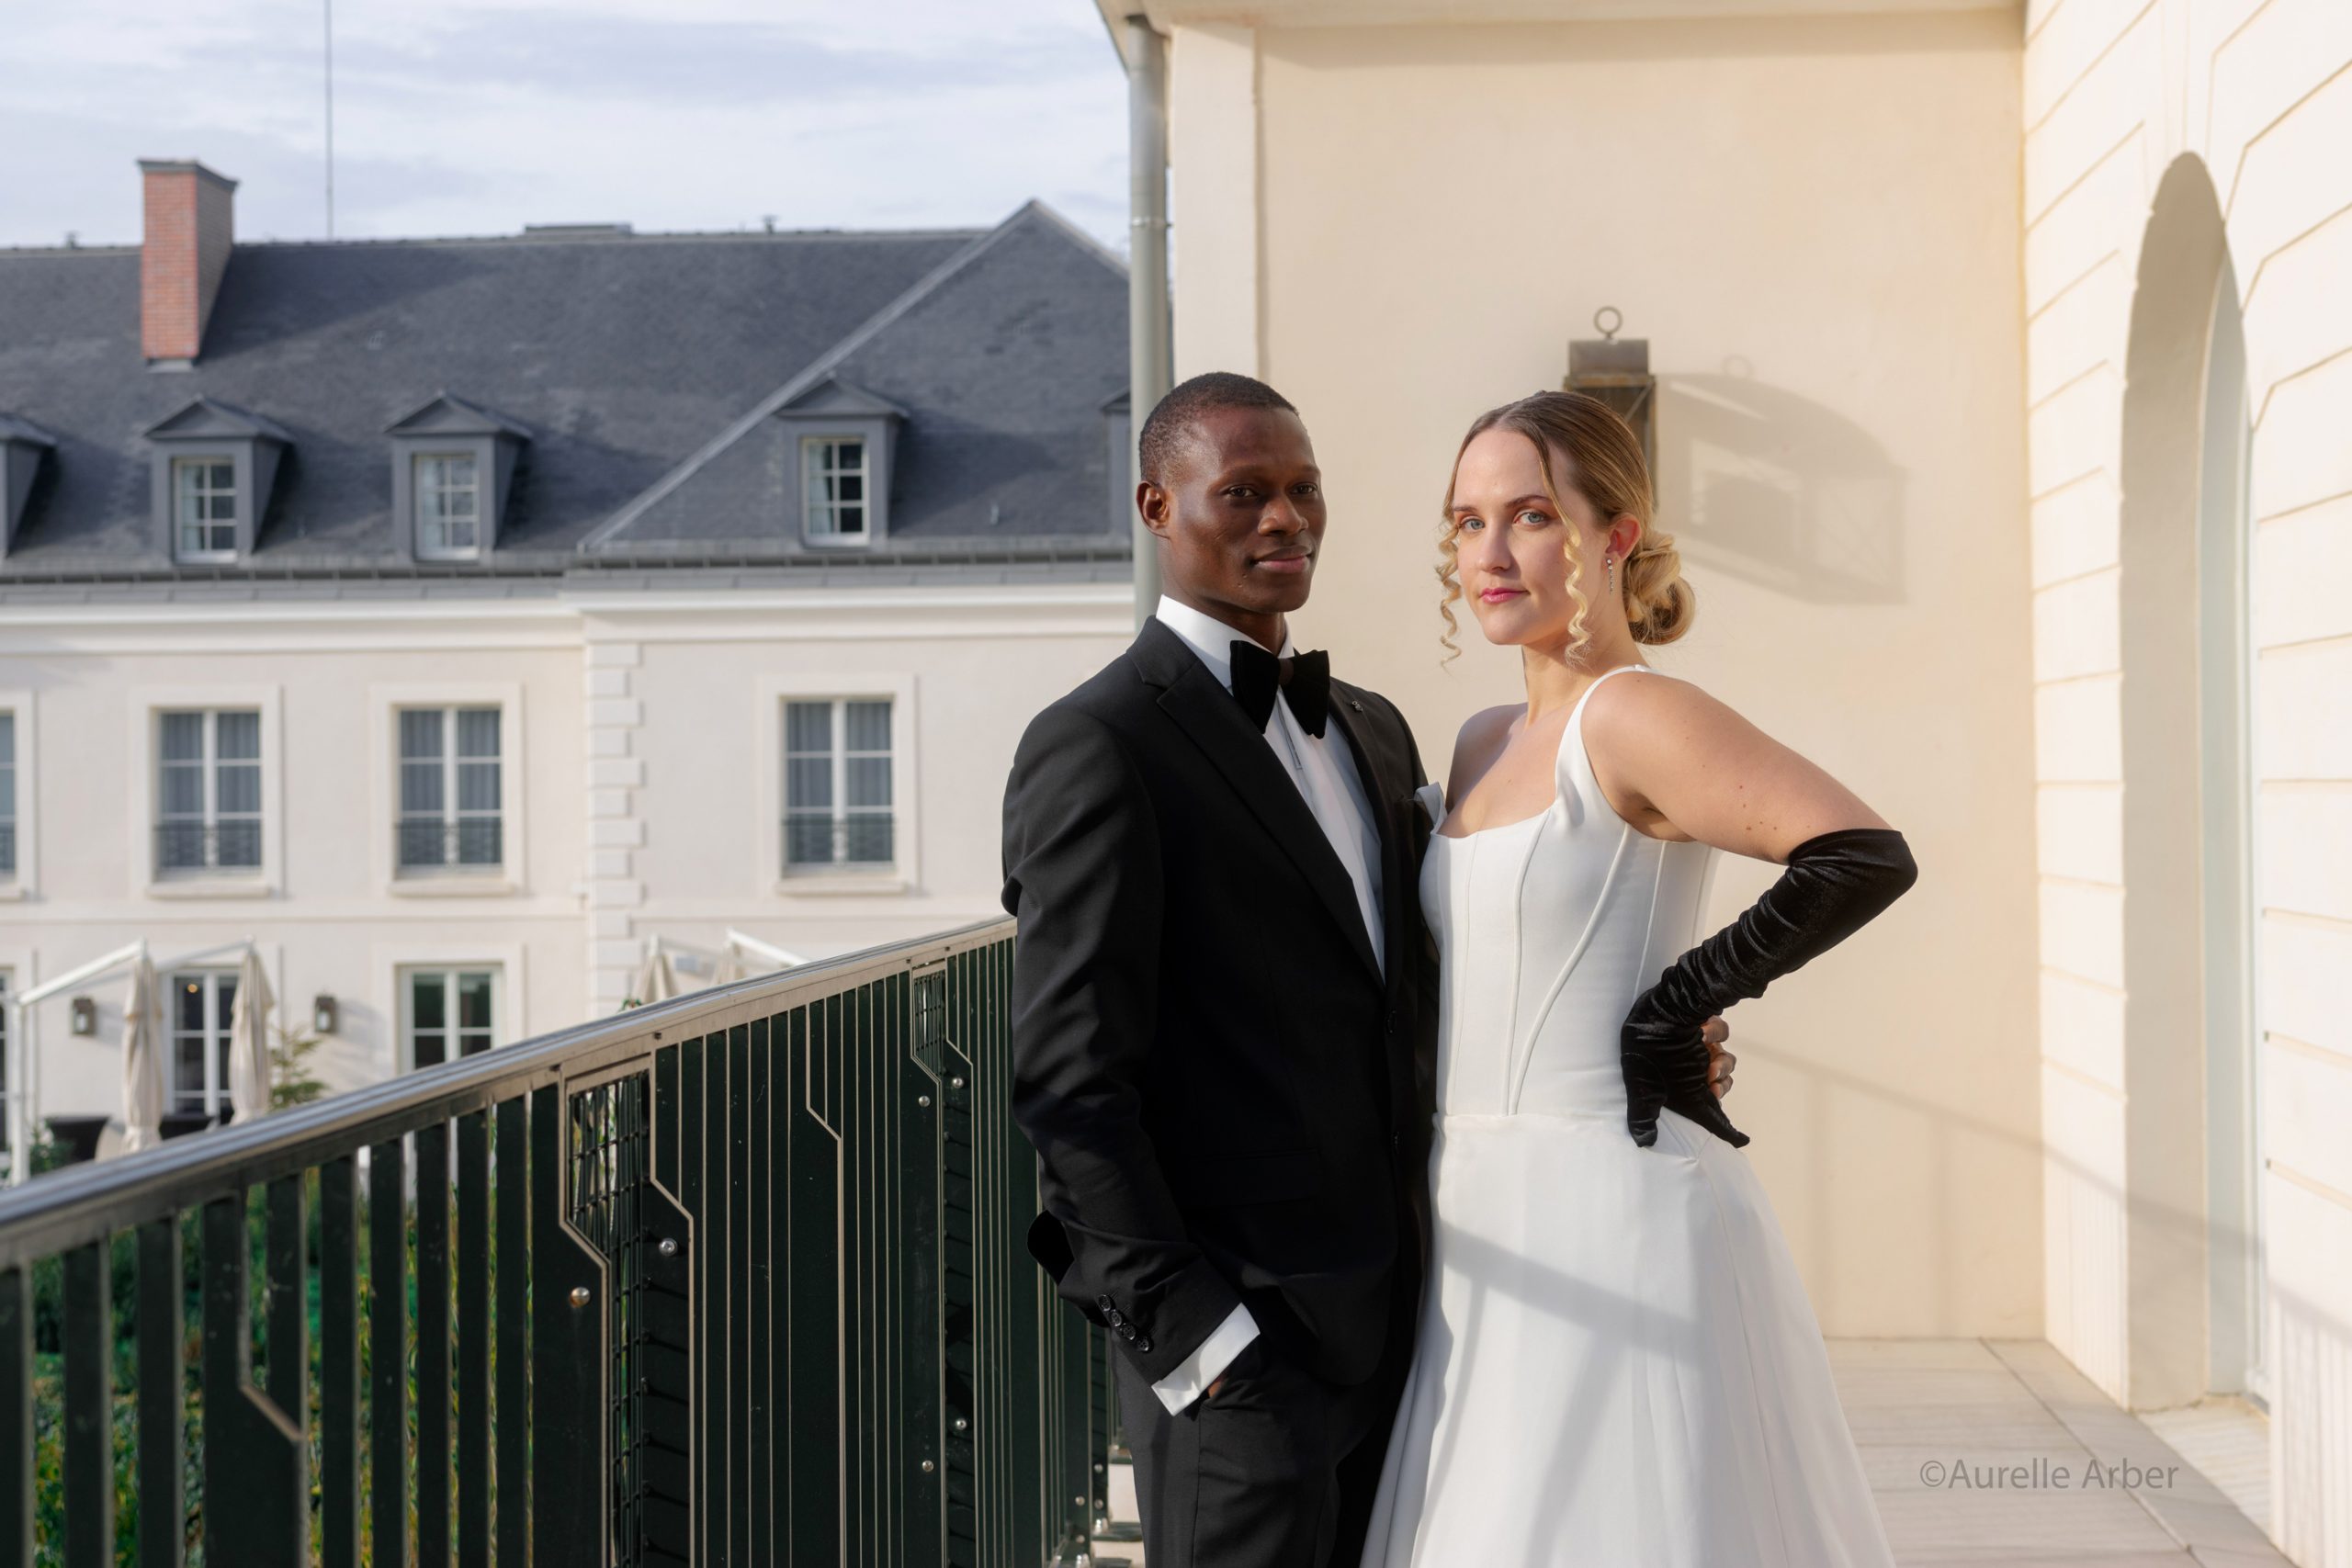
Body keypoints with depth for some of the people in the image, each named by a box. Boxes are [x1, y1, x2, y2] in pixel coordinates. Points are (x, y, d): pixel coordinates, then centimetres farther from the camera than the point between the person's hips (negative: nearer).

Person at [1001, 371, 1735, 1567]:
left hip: (1392, 1320, 7)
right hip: (1239, 1341, -7)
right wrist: (1189, 1332, -18)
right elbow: (1066, 1080, -15)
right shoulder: (1098, 747, -10)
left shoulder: (1373, 729, 15)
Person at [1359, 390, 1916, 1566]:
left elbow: (1864, 858, -24)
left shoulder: (1632, 715, -12)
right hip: (1492, 1238, 8)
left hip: (1616, 1216, -8)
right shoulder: (1485, 744, 13)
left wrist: (1673, 1008, -17)